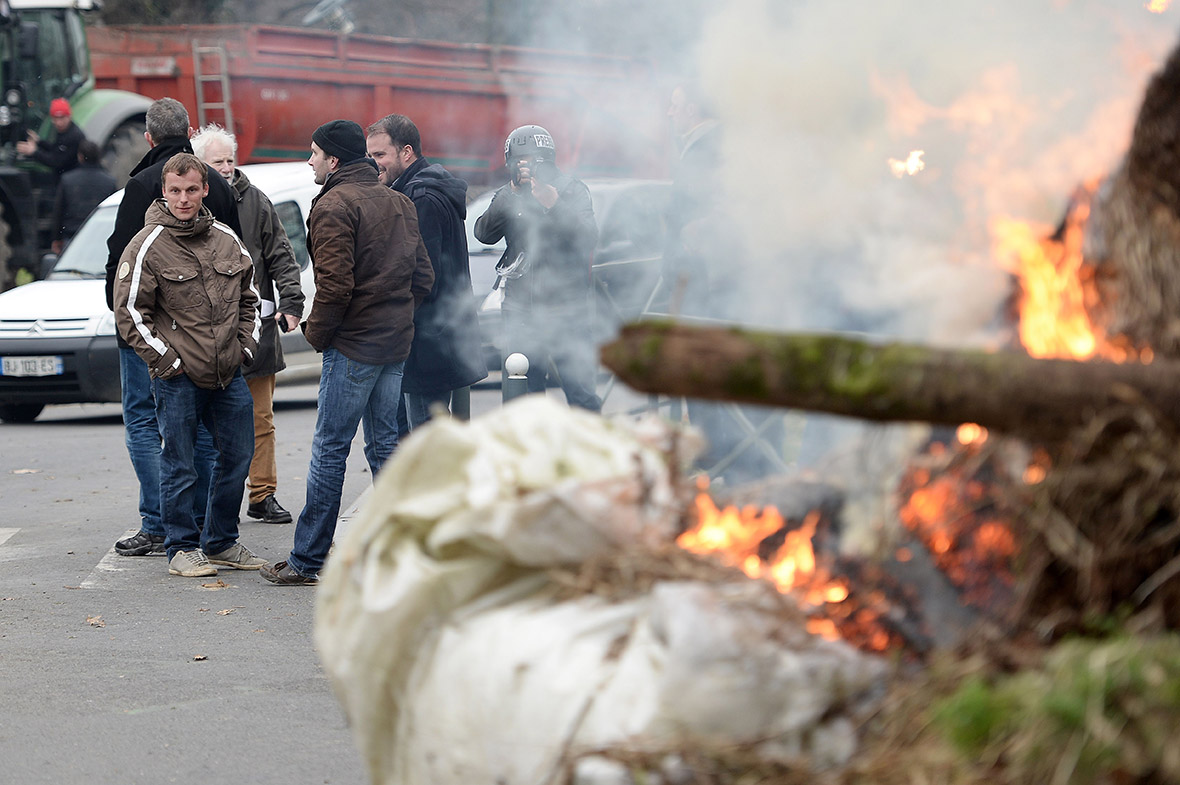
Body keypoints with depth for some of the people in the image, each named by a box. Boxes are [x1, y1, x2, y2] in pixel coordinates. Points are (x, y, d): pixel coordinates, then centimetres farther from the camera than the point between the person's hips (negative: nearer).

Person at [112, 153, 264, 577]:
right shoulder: (147, 245, -6)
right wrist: (166, 360, -10)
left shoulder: (227, 239, 10)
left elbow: (248, 298, 21)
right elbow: (129, 312, -7)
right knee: (179, 465, 0)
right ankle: (182, 549, 12)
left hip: (230, 372, 5)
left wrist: (248, 344, 9)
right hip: (178, 376, -5)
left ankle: (221, 542, 24)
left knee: (237, 456, 10)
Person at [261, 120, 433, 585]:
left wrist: (316, 332, -6)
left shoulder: (334, 206, -12)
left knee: (329, 450, -3)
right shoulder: (398, 202, 15)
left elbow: (335, 285, -20)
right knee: (384, 445, 13)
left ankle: (307, 560, 1)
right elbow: (423, 277, 16)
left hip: (353, 346, -8)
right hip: (396, 342, 8)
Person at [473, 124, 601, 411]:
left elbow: (588, 236, -11)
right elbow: (484, 233, -5)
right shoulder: (507, 196, 10)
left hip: (566, 312, -3)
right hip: (519, 313, 3)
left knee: (581, 392, -7)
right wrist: (513, 192, -13)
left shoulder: (572, 189, 2)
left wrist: (554, 204, -24)